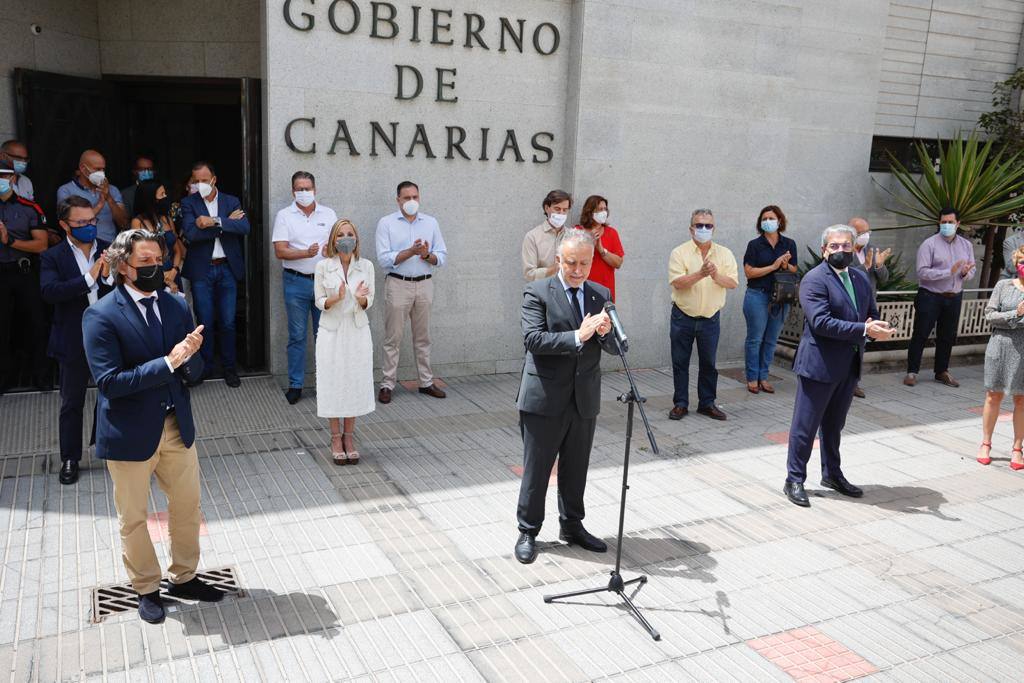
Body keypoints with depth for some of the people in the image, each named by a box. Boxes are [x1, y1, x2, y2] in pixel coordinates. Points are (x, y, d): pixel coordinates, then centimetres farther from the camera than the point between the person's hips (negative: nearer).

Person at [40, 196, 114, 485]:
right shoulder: (53, 257, -5)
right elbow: (49, 291, -21)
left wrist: (108, 277, -23)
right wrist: (89, 278, -28)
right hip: (74, 341, -1)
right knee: (71, 403, 11)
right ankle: (70, 459, 25)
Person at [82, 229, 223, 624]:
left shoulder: (177, 307, 2)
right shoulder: (100, 316, -14)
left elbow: (194, 370, 3)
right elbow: (109, 382, -22)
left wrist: (190, 357, -20)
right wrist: (168, 362, -27)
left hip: (177, 427, 5)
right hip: (129, 433, -4)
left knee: (188, 507, 16)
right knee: (133, 518, 13)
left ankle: (184, 577, 37)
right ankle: (146, 589, 33)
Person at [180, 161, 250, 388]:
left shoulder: (231, 201, 7)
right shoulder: (188, 203, 2)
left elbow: (244, 227, -10)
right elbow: (191, 233, -15)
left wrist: (215, 222, -20)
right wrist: (226, 223, -13)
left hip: (227, 269, 1)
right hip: (201, 270, -1)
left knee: (227, 322, 5)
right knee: (205, 322, 4)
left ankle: (229, 367, 17)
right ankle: (205, 366, 19)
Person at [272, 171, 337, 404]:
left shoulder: (328, 214, 9)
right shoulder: (284, 216, 2)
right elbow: (280, 251, -6)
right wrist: (306, 253, -21)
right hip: (296, 282, -1)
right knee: (297, 336, 4)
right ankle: (295, 385, 12)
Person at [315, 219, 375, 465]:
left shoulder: (366, 266, 0)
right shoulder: (323, 266, -4)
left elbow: (369, 302, 1)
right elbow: (320, 302, -2)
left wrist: (360, 298, -21)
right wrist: (337, 298, -22)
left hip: (357, 331, 1)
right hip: (332, 332, -1)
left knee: (355, 382, 6)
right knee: (333, 383, 4)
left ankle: (349, 436, 21)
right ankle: (336, 437, 18)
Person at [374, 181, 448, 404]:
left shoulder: (431, 222, 9)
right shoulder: (386, 223, -1)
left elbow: (442, 256, 5)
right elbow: (384, 259, -10)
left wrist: (427, 255, -15)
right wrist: (411, 251, -19)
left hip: (424, 285, 3)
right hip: (398, 285, -3)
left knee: (423, 337, 11)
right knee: (393, 338, 0)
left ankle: (426, 382, 19)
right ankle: (387, 385, 7)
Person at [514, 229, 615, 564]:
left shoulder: (601, 295, 8)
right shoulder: (537, 293, -7)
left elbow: (614, 347, 5)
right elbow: (533, 339, -19)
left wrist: (605, 333, -17)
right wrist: (578, 336, -26)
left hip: (585, 399, 5)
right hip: (544, 398, -4)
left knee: (576, 469, 17)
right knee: (536, 470, 6)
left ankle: (572, 525, 35)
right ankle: (528, 532, 21)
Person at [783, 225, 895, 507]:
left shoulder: (861, 279, 13)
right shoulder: (814, 279, -13)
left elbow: (872, 314, 16)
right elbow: (821, 322, -22)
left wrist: (876, 327, -9)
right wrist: (864, 330, -25)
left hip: (849, 366, 7)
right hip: (819, 364, -7)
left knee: (835, 424, 20)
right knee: (805, 425, 1)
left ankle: (832, 474, 34)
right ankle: (794, 481, 11)